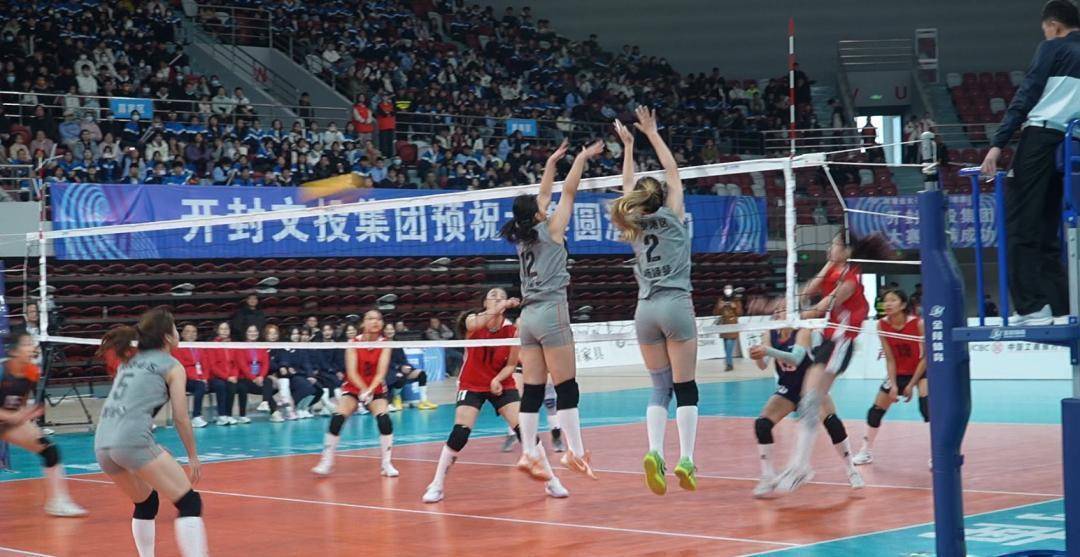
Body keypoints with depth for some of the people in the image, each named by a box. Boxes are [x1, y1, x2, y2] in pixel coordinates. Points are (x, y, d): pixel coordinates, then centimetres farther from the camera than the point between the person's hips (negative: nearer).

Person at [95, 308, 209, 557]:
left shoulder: (130, 361, 25)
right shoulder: (172, 366, 7)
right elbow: (180, 418, 3)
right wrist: (193, 457, 13)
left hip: (102, 442, 7)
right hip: (133, 440, -7)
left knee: (145, 502, 27)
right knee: (190, 504, -4)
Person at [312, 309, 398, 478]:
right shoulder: (354, 343, -10)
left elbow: (381, 372, -17)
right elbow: (351, 372, -17)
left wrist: (369, 391, -33)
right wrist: (363, 389, -32)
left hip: (376, 390, 0)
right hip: (353, 388, 0)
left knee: (384, 419, -24)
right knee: (337, 418, -22)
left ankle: (386, 464, -7)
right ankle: (326, 462, -11)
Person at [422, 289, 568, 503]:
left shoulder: (512, 331, -10)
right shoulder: (472, 322, -12)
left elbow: (511, 365, -3)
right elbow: (478, 324, -38)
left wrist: (498, 379, -22)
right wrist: (500, 307, -50)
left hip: (501, 385, 1)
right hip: (471, 385, -1)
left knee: (524, 429, -12)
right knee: (460, 432, -17)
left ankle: (551, 481, 0)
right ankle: (436, 485, -4)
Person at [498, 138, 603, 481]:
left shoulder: (522, 236, 14)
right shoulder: (550, 230, -3)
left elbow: (542, 197, 27)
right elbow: (569, 192, 2)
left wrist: (552, 162, 34)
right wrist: (582, 158, 13)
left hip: (528, 317, 7)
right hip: (551, 313, -7)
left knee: (533, 389, 4)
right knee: (567, 387, -5)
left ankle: (529, 454, 0)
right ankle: (575, 452, -6)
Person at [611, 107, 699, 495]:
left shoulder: (634, 226, 8)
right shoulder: (673, 218, 1)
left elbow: (629, 188, 24)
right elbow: (673, 172, 11)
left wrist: (628, 145, 31)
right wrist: (651, 133, 19)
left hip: (646, 311, 4)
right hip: (677, 307, -4)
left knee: (660, 388, 8)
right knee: (685, 388, 0)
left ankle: (655, 452, -12)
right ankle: (685, 460, -9)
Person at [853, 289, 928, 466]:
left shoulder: (918, 323, -25)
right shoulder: (882, 325, -14)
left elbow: (925, 357, -18)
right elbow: (890, 359, -9)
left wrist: (911, 385, -17)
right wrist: (893, 386, -16)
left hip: (921, 371, -4)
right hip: (899, 373, 5)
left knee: (927, 408, -26)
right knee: (876, 409, 4)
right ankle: (866, 451, 21)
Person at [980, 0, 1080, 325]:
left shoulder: (1054, 48, 3)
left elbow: (1026, 97, -6)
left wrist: (997, 144, -11)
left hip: (1040, 138, -6)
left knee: (1019, 223, -7)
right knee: (1047, 229, 12)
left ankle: (1032, 307, -17)